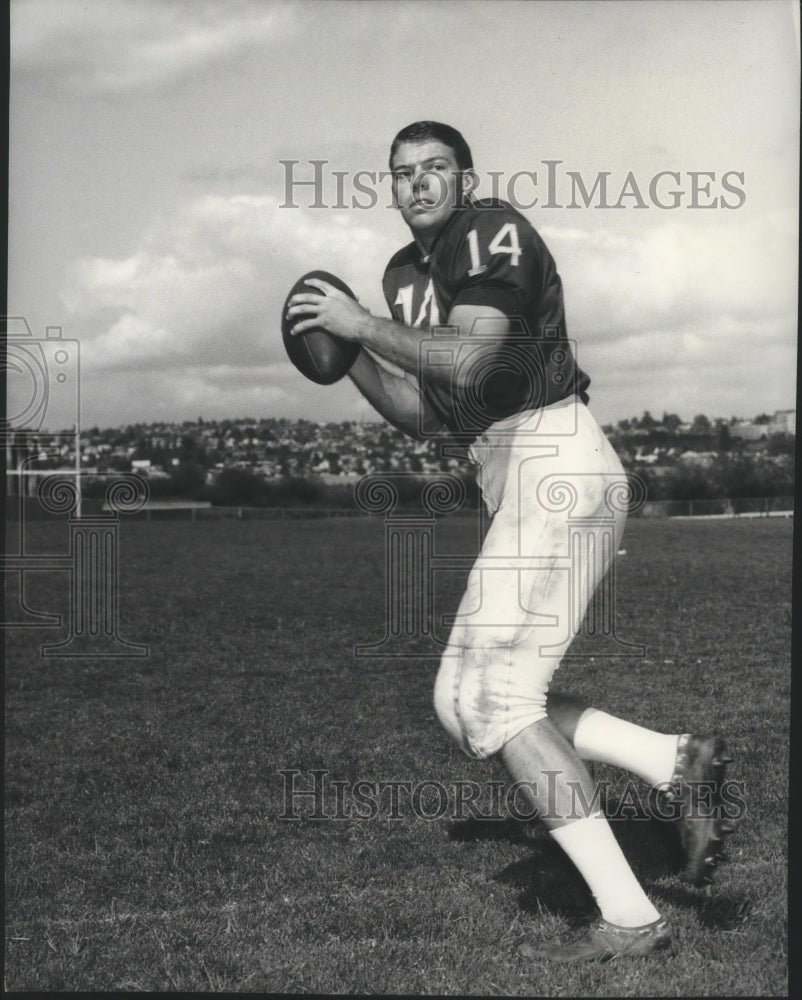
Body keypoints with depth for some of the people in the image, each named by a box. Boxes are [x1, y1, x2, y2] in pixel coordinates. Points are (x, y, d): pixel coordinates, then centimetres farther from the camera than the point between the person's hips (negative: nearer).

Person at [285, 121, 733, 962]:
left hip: (552, 461, -10)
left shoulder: (492, 232, -6)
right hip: (515, 479, 10)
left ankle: (627, 917, -8)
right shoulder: (408, 274, 21)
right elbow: (421, 414, 20)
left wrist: (364, 324, -10)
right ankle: (677, 763, 5)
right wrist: (346, 353, 9)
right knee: (462, 702, 6)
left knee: (492, 695, -12)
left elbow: (465, 361, -21)